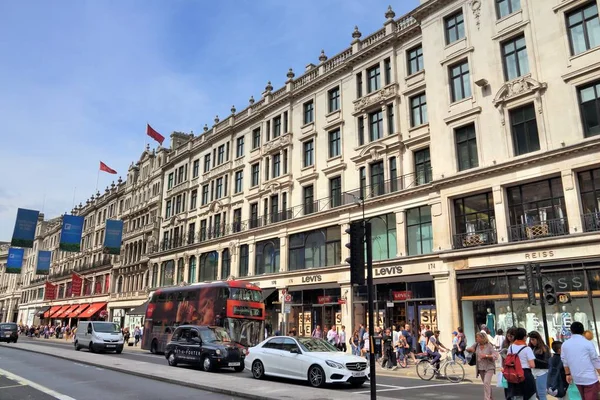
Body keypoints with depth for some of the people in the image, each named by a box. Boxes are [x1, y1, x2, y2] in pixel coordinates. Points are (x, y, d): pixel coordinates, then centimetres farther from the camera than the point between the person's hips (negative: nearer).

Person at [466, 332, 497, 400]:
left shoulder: (489, 346, -14)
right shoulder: (476, 345, 0)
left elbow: (495, 356, -19)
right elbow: (468, 349, 9)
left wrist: (486, 356, -29)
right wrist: (470, 349, -14)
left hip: (489, 367, -5)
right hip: (480, 368, 5)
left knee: (486, 383, -19)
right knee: (487, 384, 18)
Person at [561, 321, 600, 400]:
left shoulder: (565, 344, 2)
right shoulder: (588, 343, -9)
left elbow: (565, 361, 8)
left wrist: (568, 374, 19)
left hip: (576, 379, 4)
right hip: (590, 378, -4)